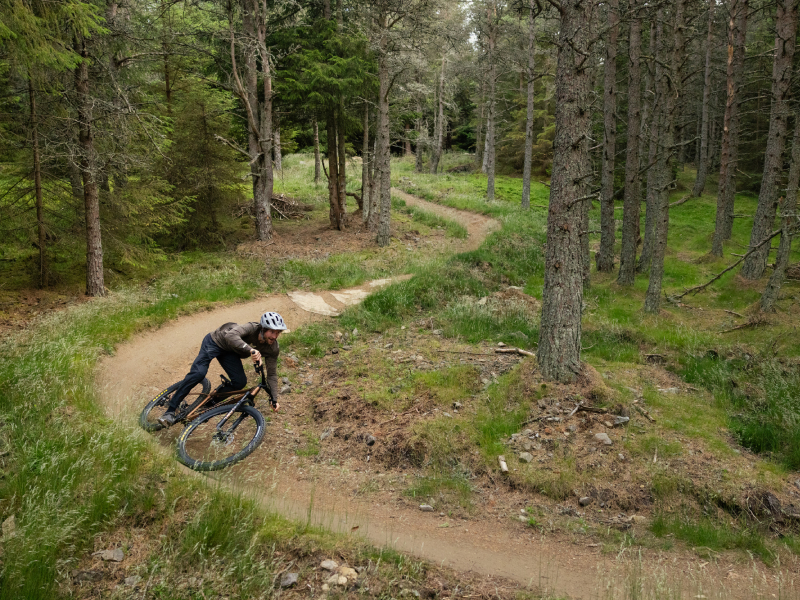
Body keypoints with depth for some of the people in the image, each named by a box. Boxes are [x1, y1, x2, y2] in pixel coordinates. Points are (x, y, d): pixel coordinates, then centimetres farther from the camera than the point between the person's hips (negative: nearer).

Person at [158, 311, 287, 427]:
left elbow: (272, 374, -11)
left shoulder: (273, 349, -19)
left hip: (229, 352, 6)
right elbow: (231, 336, -53)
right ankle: (170, 411, -14)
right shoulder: (252, 328, -35)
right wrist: (250, 350, -67)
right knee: (199, 373, -23)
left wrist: (274, 399, -20)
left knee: (240, 382, -13)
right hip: (215, 341, -5)